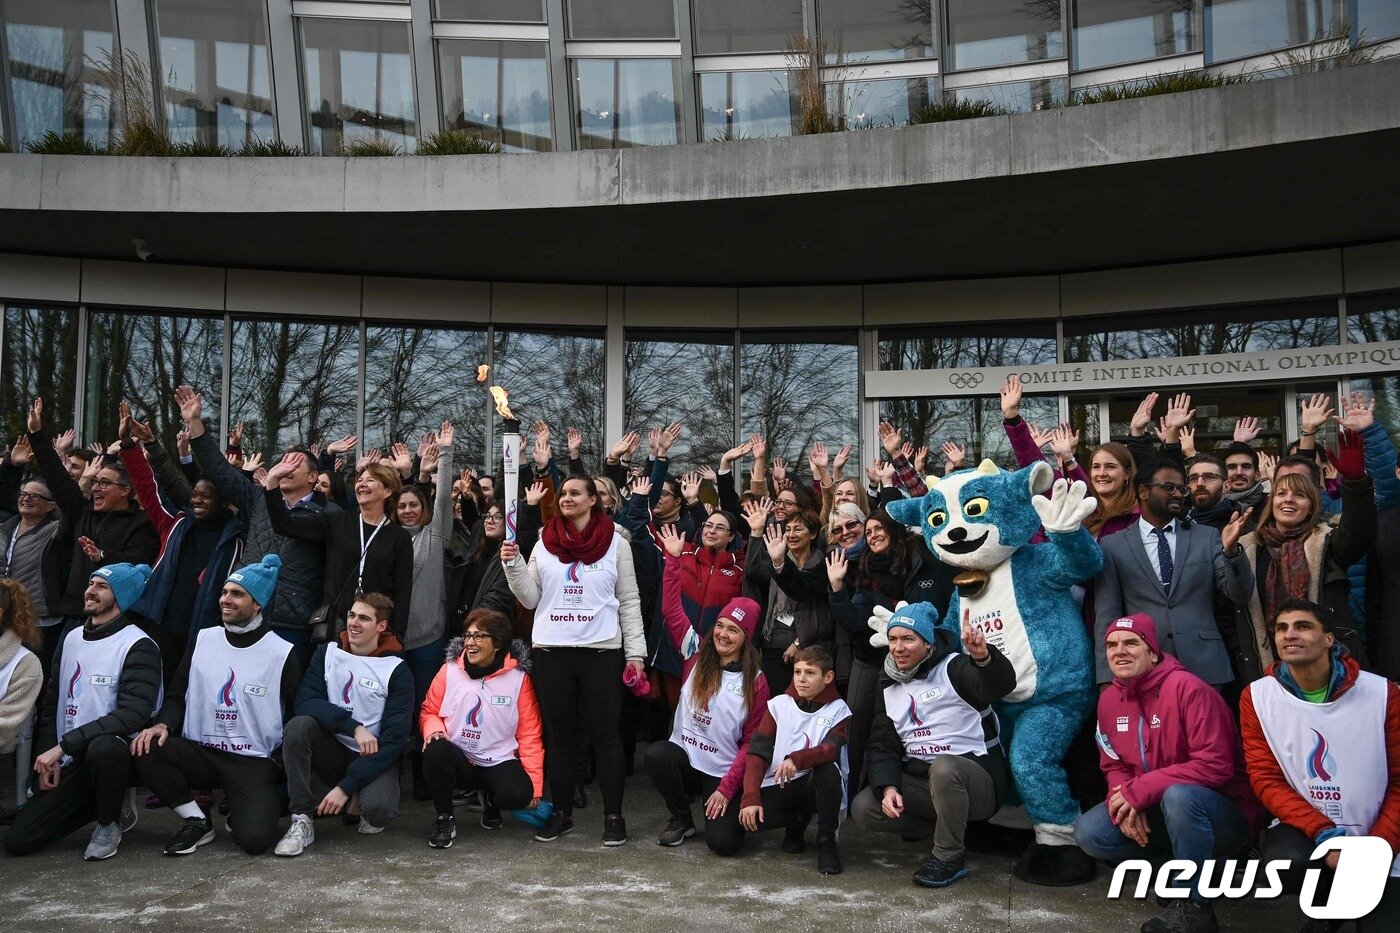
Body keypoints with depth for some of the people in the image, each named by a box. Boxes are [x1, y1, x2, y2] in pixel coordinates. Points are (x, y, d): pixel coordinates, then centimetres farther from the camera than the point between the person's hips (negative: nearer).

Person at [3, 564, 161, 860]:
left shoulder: (138, 646, -12)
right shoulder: (71, 638, 12)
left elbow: (132, 715, -22)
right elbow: (50, 702, 16)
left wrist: (63, 745, -22)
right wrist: (48, 755, 3)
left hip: (116, 752, -6)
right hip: (69, 764, 6)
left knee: (102, 747, -41)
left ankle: (110, 821, -10)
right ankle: (107, 803, 16)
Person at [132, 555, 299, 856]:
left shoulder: (282, 653, -3)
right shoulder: (202, 640, 8)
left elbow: (297, 716, 2)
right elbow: (177, 695, 11)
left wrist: (283, 771, -9)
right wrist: (163, 724, -11)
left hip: (254, 763, -4)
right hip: (200, 754, 4)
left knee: (255, 839, -27)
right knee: (146, 749, -26)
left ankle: (265, 800, 10)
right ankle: (197, 822, -5)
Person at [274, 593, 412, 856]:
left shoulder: (398, 671, -8)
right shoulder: (327, 653, 2)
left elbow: (395, 739, -14)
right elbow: (305, 702, -13)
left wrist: (345, 787, -21)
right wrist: (354, 727, -27)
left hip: (373, 757, -3)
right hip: (333, 751, 3)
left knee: (377, 810, -33)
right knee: (298, 725, -27)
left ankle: (359, 802, 5)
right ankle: (302, 820, -18)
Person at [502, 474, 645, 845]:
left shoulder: (616, 543, 3)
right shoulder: (545, 543, 9)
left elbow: (629, 602, 3)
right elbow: (530, 599, 7)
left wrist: (635, 652, -2)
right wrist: (513, 565, -8)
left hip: (601, 650, -2)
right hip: (551, 651, 2)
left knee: (604, 733, 1)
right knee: (560, 734, 9)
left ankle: (613, 815, 9)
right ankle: (561, 812, 19)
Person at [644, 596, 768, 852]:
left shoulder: (755, 683, -6)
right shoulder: (697, 659, 1)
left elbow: (752, 742, -5)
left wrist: (727, 789, -11)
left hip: (723, 773, -2)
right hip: (684, 757, 2)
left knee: (722, 843, -20)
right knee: (656, 753, -31)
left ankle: (725, 807, 18)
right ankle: (681, 819, -3)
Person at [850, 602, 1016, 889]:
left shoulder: (953, 668, -10)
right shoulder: (890, 686, 9)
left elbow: (1001, 684, -31)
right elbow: (883, 746, 6)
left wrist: (983, 657, -53)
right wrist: (887, 787, -13)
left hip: (975, 777, -6)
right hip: (920, 781, 6)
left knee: (943, 767, -39)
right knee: (863, 808, -12)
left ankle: (949, 857, -19)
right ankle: (935, 823, 10)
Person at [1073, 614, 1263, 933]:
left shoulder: (1188, 688, -21)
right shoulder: (1109, 699, 1)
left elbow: (1215, 766, -26)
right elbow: (1114, 767, 7)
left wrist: (1139, 791, -25)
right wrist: (1125, 802, -17)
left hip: (1224, 814, -6)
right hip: (1152, 814, 6)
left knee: (1179, 795, -38)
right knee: (1089, 832, -14)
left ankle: (1193, 904, -18)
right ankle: (1180, 865, 5)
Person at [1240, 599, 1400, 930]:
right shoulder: (1257, 697, -6)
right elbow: (1266, 779, -7)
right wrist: (1324, 833, -21)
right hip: (1303, 827, 0)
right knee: (1286, 864, -32)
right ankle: (1328, 903, 3)